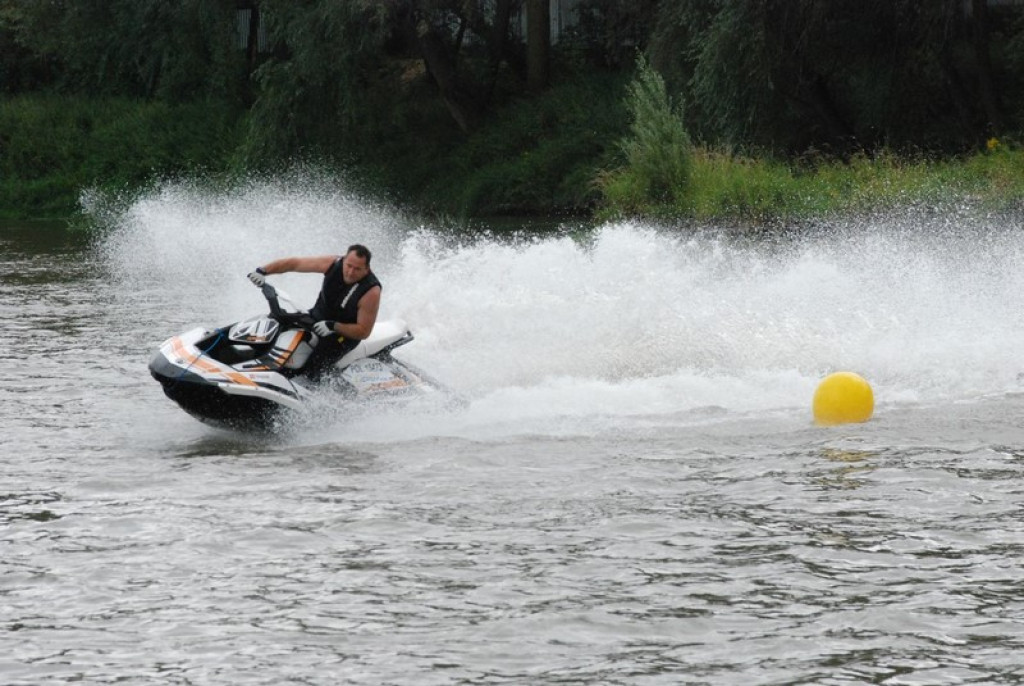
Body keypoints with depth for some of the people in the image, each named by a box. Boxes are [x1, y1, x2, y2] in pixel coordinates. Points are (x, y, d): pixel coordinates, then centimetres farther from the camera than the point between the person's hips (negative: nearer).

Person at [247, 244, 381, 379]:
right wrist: (262, 271, -19)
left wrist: (333, 326, -34)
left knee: (310, 370, -26)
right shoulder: (334, 264, -15)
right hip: (317, 316, 6)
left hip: (344, 334, -6)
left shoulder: (371, 291, -26)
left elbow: (364, 332, -22)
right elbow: (294, 263, -8)